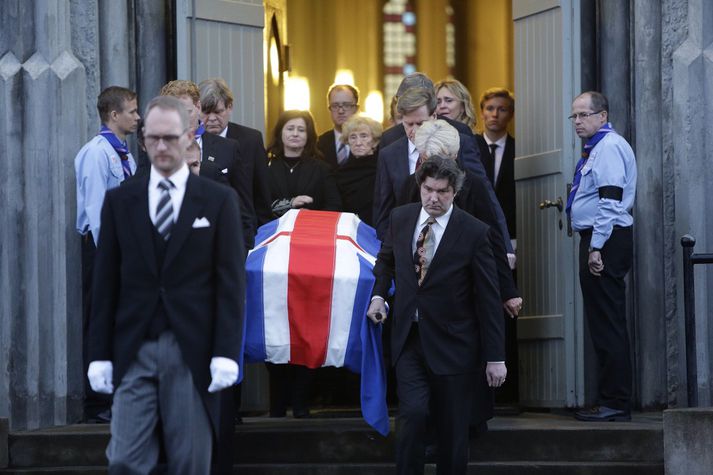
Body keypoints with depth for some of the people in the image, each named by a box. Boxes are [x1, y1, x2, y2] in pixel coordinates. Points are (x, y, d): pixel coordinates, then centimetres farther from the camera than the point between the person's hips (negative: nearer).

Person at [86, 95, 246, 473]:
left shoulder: (219, 200, 4)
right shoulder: (119, 201, 9)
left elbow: (231, 281, 0)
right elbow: (106, 282, 8)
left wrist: (226, 353, -8)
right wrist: (99, 354, 2)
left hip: (192, 352, -1)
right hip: (134, 352, 1)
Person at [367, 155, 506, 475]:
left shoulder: (474, 232, -11)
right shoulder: (400, 218, 0)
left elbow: (489, 298, -8)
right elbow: (386, 259, 22)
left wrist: (495, 357, -8)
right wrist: (378, 295, 4)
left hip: (452, 343, -2)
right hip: (409, 338, 2)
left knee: (452, 430, 6)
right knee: (413, 412, -16)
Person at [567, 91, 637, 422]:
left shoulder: (609, 147, -12)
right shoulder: (596, 148, 19)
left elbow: (610, 200, -20)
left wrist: (597, 248, -23)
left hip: (605, 240, -11)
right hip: (596, 241, 11)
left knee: (607, 324, -9)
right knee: (602, 323, 12)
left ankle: (615, 404, -7)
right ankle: (610, 400, 16)